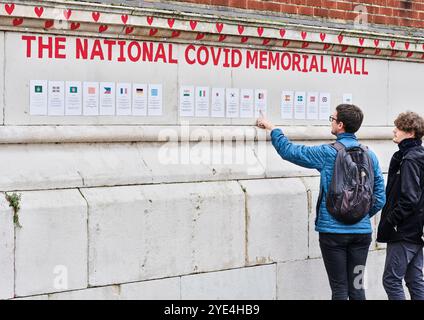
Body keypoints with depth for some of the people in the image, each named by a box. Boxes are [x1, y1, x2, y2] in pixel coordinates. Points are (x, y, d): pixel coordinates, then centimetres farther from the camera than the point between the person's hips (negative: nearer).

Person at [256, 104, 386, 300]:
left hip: (333, 231, -4)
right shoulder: (370, 156, 3)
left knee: (339, 289, 2)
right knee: (357, 288, 10)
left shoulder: (328, 153, -10)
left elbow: (289, 151, -2)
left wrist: (272, 128, 12)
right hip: (362, 231, 4)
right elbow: (380, 198, 4)